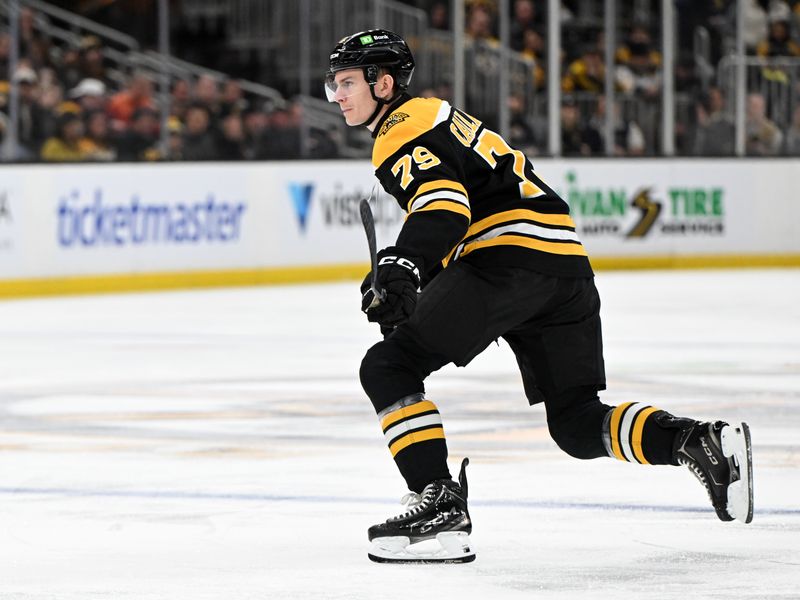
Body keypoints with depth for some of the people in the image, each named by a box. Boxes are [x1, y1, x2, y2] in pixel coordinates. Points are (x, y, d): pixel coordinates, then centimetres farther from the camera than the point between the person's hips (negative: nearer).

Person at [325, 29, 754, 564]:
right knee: (578, 424, 14)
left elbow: (444, 205, -19)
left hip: (510, 254, -10)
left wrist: (400, 266, -32)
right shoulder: (435, 118, 31)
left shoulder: (403, 128, 0)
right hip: (569, 265, 10)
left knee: (388, 368, -8)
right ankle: (703, 442, -3)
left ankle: (440, 505, -19)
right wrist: (404, 289, 35)